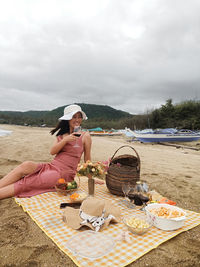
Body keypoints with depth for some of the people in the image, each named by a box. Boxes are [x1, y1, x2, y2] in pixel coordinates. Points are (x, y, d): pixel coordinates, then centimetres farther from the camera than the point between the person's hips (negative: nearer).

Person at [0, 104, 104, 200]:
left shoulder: (85, 136, 0)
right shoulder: (61, 134, 14)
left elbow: (87, 160, 7)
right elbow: (52, 151, 0)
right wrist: (65, 139, -14)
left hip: (64, 173, -5)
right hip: (50, 166, 5)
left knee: (24, 183, -19)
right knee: (26, 165, -24)